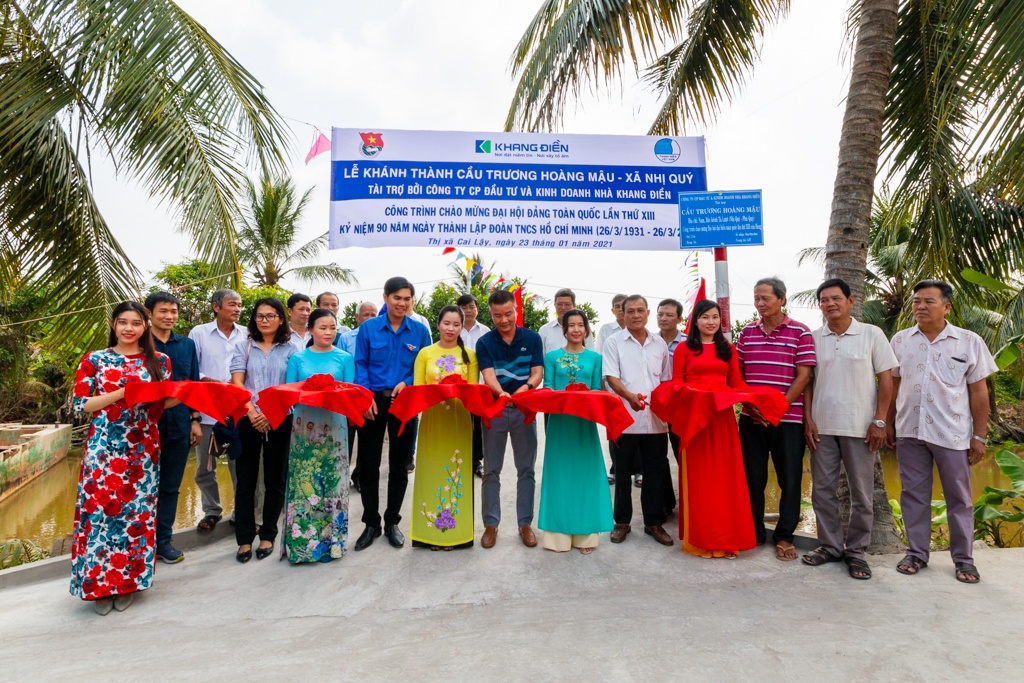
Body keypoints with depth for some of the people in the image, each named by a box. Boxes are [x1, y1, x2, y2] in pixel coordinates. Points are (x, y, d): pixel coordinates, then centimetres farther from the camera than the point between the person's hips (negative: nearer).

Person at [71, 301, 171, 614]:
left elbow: (162, 402, 8)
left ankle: (127, 582, 20)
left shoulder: (158, 361, 7)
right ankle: (99, 583, 15)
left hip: (143, 447, 2)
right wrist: (123, 393, -16)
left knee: (137, 511, 5)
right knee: (100, 510, -2)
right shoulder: (94, 360, 2)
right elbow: (80, 405, -3)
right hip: (104, 447, -1)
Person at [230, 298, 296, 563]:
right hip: (247, 420, 1)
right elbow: (237, 383, -1)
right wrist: (252, 413, -14)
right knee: (246, 480, 4)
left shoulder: (289, 350, 5)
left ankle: (268, 535, 19)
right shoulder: (244, 347, 8)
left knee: (275, 479, 7)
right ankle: (244, 538, 13)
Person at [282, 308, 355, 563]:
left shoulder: (345, 358, 5)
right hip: (304, 424, 1)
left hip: (334, 425, 0)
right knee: (302, 482, 2)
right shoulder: (297, 358, 7)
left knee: (332, 482, 4)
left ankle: (331, 540, 17)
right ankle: (301, 541, 14)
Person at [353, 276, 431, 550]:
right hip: (373, 401, 0)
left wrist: (407, 383, -15)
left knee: (399, 464, 10)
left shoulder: (420, 331, 0)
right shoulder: (368, 328, -1)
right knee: (368, 464, 5)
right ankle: (371, 523, 22)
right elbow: (360, 364, -2)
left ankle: (392, 521, 26)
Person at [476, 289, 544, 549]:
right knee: (491, 470, 7)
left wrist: (526, 387, -28)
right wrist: (502, 393, -38)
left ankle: (525, 523, 20)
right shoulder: (484, 342, -3)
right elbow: (488, 376, -16)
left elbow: (538, 373, -5)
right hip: (494, 408, 0)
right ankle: (491, 524, 19)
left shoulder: (532, 338, 0)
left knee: (526, 469, 7)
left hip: (525, 409, 1)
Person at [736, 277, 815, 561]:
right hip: (751, 417, 3)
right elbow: (737, 373, 10)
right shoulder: (746, 332, 8)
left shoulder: (800, 332, -3)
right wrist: (749, 404, -4)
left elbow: (803, 376, -7)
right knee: (752, 477, 10)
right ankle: (753, 531, 24)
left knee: (790, 479, 6)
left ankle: (784, 536, 21)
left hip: (788, 418, -3)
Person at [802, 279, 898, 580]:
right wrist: (808, 420, -1)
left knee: (861, 493, 6)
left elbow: (886, 379, -1)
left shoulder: (871, 334, -1)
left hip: (860, 427, -2)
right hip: (822, 426, 2)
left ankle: (856, 550, 21)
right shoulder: (813, 338, 4)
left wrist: (879, 421, -7)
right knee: (823, 489, 8)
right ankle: (830, 546, 22)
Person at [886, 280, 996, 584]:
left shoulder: (970, 342, -1)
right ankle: (917, 553, 21)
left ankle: (963, 559, 23)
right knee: (914, 495, 10)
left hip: (952, 433, -2)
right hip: (909, 431, 2)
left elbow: (978, 392, 0)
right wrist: (888, 423, 6)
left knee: (959, 498, 9)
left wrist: (980, 436, -1)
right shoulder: (900, 340, 4)